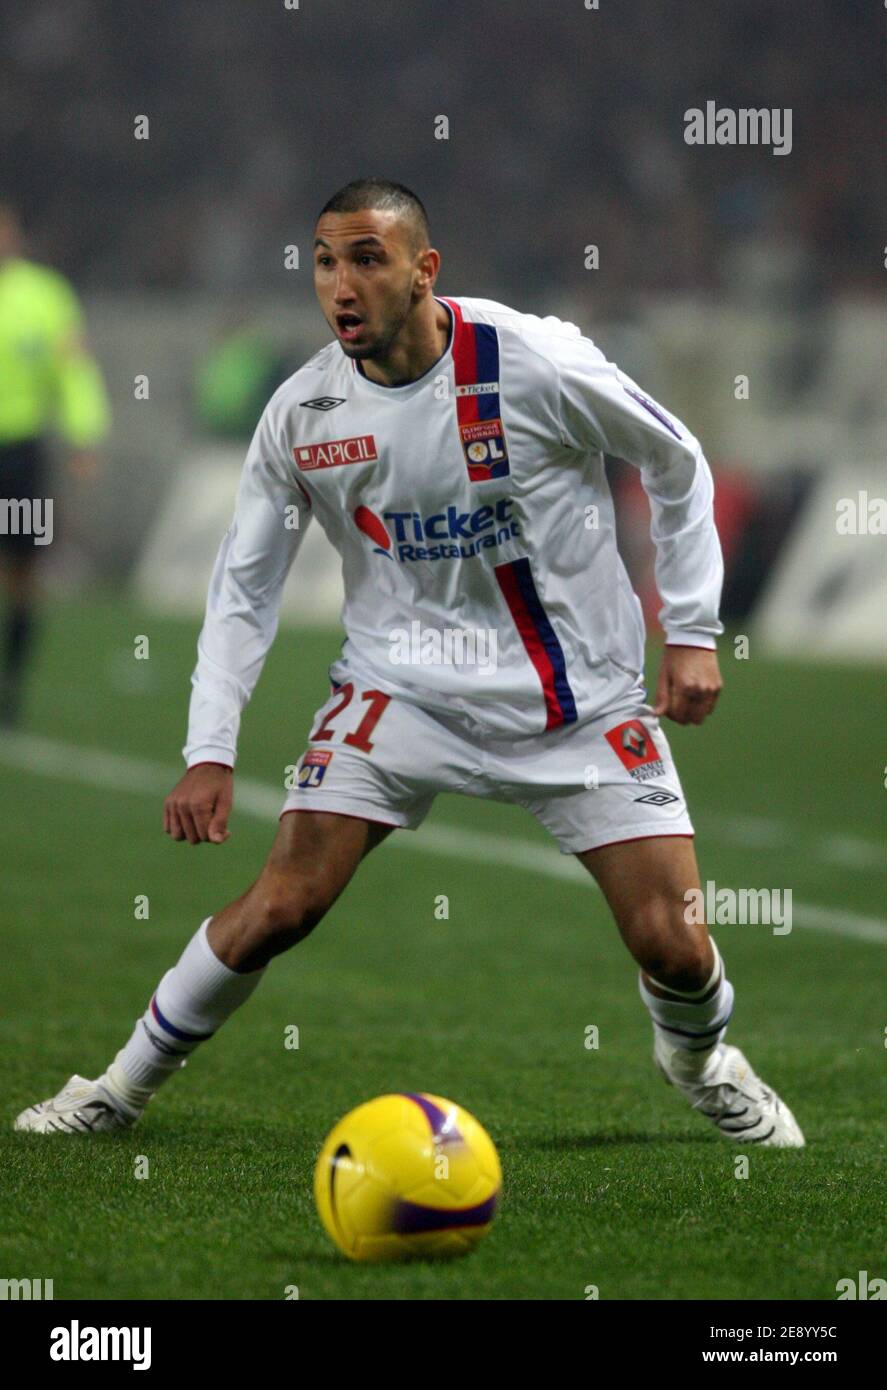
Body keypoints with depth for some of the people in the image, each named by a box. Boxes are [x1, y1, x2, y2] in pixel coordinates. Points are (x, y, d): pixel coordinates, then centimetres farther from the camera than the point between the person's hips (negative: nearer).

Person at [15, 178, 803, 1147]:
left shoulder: (538, 365, -18)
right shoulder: (303, 411, -9)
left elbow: (676, 464, -1)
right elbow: (244, 583, 1)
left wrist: (692, 630, -2)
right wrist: (210, 752, -8)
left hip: (580, 694, -1)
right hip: (398, 689, 1)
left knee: (674, 948, -6)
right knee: (281, 905, -13)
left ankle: (697, 1057, 30)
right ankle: (121, 1086, 8)